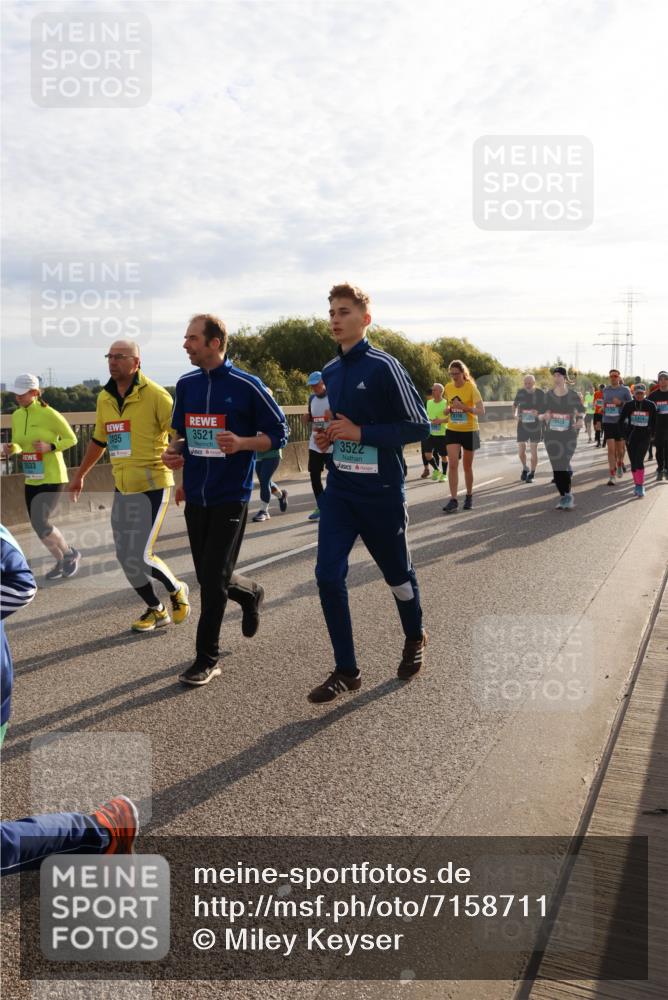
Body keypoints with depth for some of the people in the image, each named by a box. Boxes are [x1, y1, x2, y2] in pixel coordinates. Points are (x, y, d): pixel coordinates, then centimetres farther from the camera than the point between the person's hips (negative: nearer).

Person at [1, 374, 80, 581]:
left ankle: (70, 554, 10)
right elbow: (18, 445, 15)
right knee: (38, 526, 10)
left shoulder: (49, 414, -14)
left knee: (41, 524, -14)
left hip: (52, 478, -7)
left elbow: (71, 439, -6)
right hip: (31, 480, 7)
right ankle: (61, 561, 30)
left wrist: (50, 447, -22)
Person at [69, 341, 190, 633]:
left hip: (153, 487, -7)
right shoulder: (104, 398, 9)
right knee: (125, 558, 8)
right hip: (122, 489, 7)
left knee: (140, 557, -10)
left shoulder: (155, 395, -12)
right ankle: (156, 611, 27)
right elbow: (99, 440, 23)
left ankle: (177, 590, 20)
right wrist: (80, 475, 30)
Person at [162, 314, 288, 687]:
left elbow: (279, 433, -4)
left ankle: (207, 659, 9)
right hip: (195, 497, 6)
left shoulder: (246, 386, -9)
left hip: (230, 497, -5)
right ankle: (251, 593, 44)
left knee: (213, 579, -5)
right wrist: (174, 452, -3)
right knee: (208, 576, 12)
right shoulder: (186, 385, 6)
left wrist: (242, 442, -21)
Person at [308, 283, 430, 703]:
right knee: (328, 575, -6)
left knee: (397, 573, 13)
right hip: (339, 490, 5)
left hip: (382, 493, -5)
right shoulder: (330, 372, 8)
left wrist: (361, 433, -20)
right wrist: (327, 437, 0)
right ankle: (347, 671, 7)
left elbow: (419, 425, -13)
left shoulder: (384, 366, -13)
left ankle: (415, 639, 41)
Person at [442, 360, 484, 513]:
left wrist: (465, 407, -31)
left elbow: (481, 411, -17)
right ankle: (453, 500, -12)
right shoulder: (448, 387, 2)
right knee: (452, 464, -11)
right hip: (452, 431, 3)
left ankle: (469, 496, 28)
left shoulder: (471, 388, -12)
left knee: (467, 466, 9)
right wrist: (448, 410, -4)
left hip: (469, 431, -3)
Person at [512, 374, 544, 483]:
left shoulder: (540, 393, -7)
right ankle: (525, 468, 30)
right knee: (521, 450, 2)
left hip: (535, 425, -2)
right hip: (522, 424, 2)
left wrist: (538, 413, -21)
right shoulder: (520, 392, -1)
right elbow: (515, 405, 15)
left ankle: (531, 474, 11)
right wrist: (515, 414, -3)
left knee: (534, 450, 0)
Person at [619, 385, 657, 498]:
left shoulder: (650, 405, -1)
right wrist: (625, 435, -1)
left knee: (639, 461, -14)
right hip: (631, 437, 2)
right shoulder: (628, 405, -1)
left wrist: (651, 434, 3)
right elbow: (621, 421, 5)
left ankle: (640, 486, -11)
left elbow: (654, 422, 9)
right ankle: (637, 484, 17)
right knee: (633, 462, 4)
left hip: (644, 437, -2)